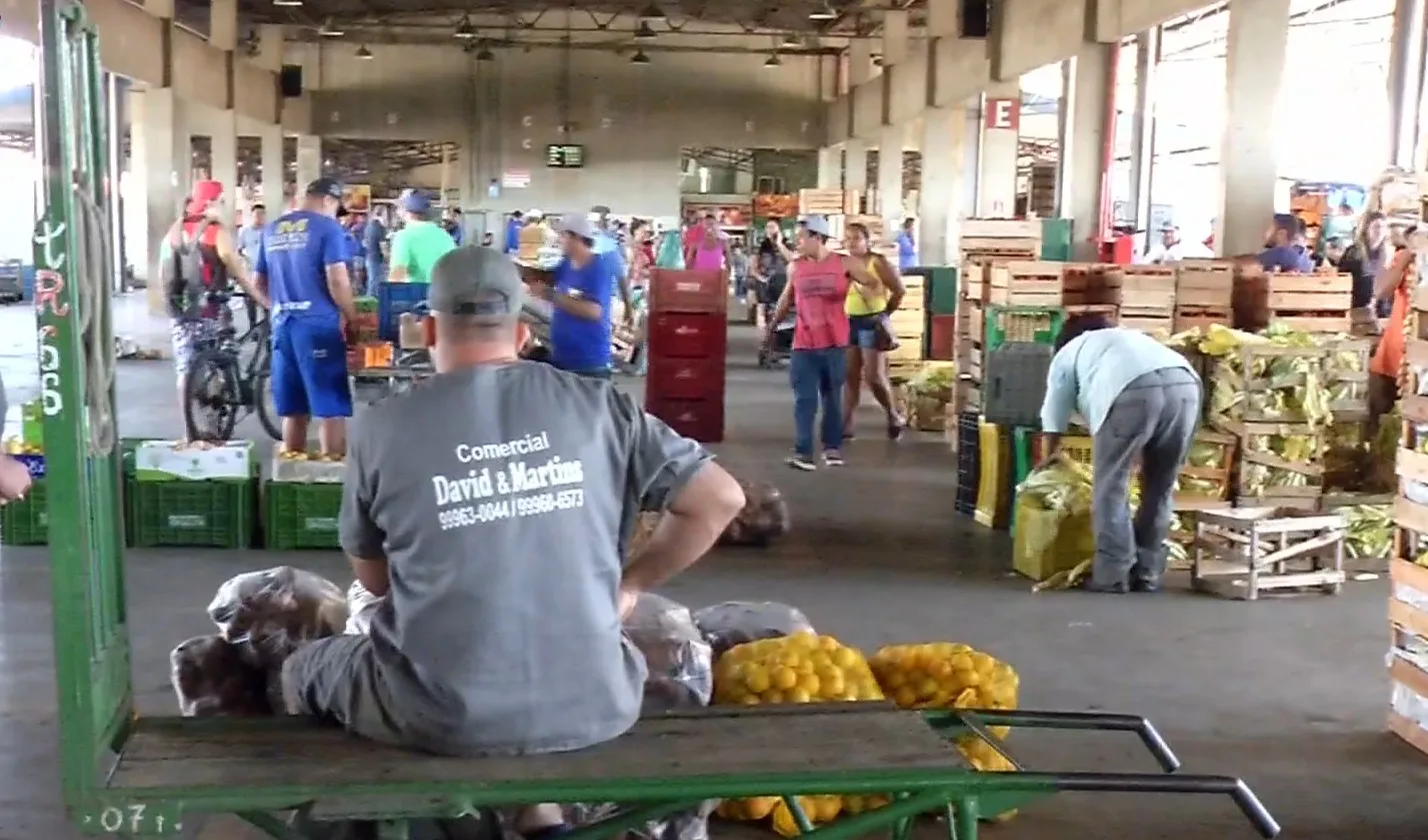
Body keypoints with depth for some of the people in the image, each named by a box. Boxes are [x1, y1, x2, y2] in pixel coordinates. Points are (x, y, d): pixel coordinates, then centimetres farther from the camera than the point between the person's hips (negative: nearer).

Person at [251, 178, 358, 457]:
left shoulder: (272, 231, 15)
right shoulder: (328, 227, -5)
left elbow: (258, 282, 21)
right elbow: (337, 280, -14)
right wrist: (351, 317, -2)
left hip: (282, 324, 6)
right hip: (319, 325, -6)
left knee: (293, 411, 12)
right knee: (331, 409, -2)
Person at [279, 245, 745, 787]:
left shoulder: (382, 427, -5)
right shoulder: (598, 405, -2)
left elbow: (375, 579, 7)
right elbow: (721, 498, 2)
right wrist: (631, 585, 12)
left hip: (443, 715, -1)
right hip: (590, 708, 2)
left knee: (303, 672, 27)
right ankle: (540, 813, 25)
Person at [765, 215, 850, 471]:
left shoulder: (842, 264, -3)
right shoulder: (796, 267, 3)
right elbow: (786, 299, 16)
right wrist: (771, 328, 18)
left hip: (834, 343, -1)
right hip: (804, 344, 1)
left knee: (832, 398, 10)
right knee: (804, 399, -4)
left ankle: (832, 447, 22)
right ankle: (803, 452, -6)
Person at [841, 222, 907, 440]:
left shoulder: (878, 262, -7)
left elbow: (899, 291, -5)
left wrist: (884, 313, 3)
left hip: (872, 323, -5)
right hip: (849, 323, 5)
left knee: (874, 377, -6)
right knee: (850, 376, 6)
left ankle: (894, 417, 16)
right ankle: (845, 426, 9)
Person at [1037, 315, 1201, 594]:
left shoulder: (1068, 353, 31)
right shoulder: (1131, 338, 44)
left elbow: (1054, 413, 34)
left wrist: (1050, 455, 50)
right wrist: (1139, 452, 52)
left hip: (1133, 390, -5)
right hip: (1185, 384, 5)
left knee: (1111, 485, 7)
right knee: (1160, 488, 16)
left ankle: (1112, 575, 6)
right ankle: (1147, 574, 21)